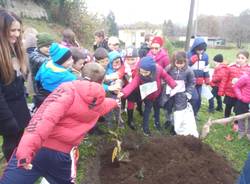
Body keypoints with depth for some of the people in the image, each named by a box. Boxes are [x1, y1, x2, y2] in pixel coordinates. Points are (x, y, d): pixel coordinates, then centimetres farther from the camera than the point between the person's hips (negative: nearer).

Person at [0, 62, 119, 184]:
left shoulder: (69, 89, -8)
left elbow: (47, 117, -23)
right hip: (63, 156, 4)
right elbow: (105, 104, 34)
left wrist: (26, 148, -30)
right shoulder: (100, 103, 8)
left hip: (38, 150, -3)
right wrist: (115, 102, 57)